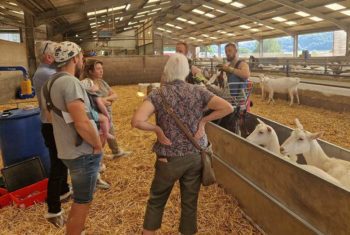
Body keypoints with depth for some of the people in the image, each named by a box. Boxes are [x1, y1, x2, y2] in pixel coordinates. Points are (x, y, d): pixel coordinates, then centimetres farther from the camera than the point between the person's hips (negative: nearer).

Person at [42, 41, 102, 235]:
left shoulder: (50, 83, 9)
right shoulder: (69, 82, -22)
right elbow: (82, 123, -29)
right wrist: (97, 145, -14)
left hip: (67, 151, 9)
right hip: (84, 154, -9)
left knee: (79, 200, 25)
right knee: (82, 203, 7)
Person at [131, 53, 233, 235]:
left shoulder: (158, 94, -12)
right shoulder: (198, 92, -4)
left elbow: (137, 121, -26)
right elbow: (227, 108, -7)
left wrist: (157, 129, -10)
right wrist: (203, 121, -3)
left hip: (169, 158, -2)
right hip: (195, 156, 2)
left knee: (156, 201, 19)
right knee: (190, 203, 17)